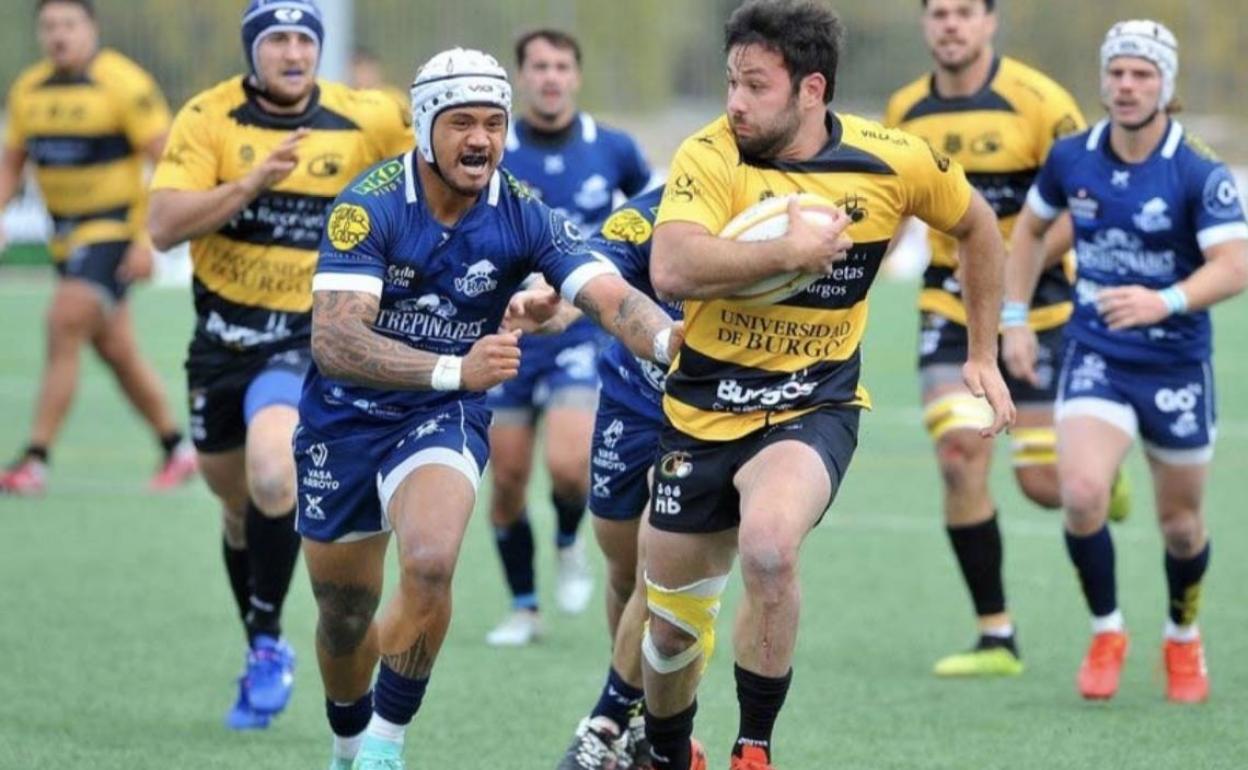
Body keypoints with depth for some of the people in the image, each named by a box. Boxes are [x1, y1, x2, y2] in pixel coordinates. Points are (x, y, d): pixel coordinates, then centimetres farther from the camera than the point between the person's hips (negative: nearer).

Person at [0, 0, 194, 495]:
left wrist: (149, 240, -20)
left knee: (64, 329, -18)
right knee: (116, 351, 11)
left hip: (115, 230, -7)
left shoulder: (125, 84, -13)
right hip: (67, 235, 7)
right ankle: (177, 450, 27)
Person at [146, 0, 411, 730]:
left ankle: (268, 644, -9)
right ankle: (263, 656, 36)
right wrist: (252, 182, -31)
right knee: (238, 503, 16)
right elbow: (165, 225, -19)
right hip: (224, 335, 2)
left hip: (309, 340, -2)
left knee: (272, 475, -27)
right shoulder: (208, 119, -9)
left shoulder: (364, 120, -7)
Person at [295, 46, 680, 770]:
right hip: (346, 419, 0)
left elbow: (612, 297, -25)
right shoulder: (370, 206, -20)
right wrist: (454, 369, -43)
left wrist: (670, 338, -48)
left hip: (446, 418, 0)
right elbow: (333, 341, -30)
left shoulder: (524, 217, -13)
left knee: (430, 564, -28)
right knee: (344, 618, 10)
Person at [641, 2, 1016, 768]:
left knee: (767, 543, -33)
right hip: (704, 410, 1)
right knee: (671, 623, 9)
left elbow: (977, 225, 13)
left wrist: (984, 357, 15)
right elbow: (672, 270, -31)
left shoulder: (895, 161, -8)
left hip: (815, 409, -1)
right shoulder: (711, 156, -14)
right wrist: (789, 251, -30)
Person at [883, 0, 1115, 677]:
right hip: (951, 309, 3)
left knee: (1042, 485, -1)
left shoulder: (1037, 102, -13)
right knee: (960, 460, -14)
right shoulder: (906, 111, 2)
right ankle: (995, 639, -5)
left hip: (1035, 309, -3)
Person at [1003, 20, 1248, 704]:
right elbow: (1030, 227, 16)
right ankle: (1106, 633, 1)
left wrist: (1167, 301, -42)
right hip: (1095, 358, 1)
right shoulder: (1071, 159, -2)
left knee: (1180, 524, 10)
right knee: (1082, 493, -22)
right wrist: (1014, 318, 9)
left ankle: (1183, 638, 40)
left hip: (1177, 365, -1)